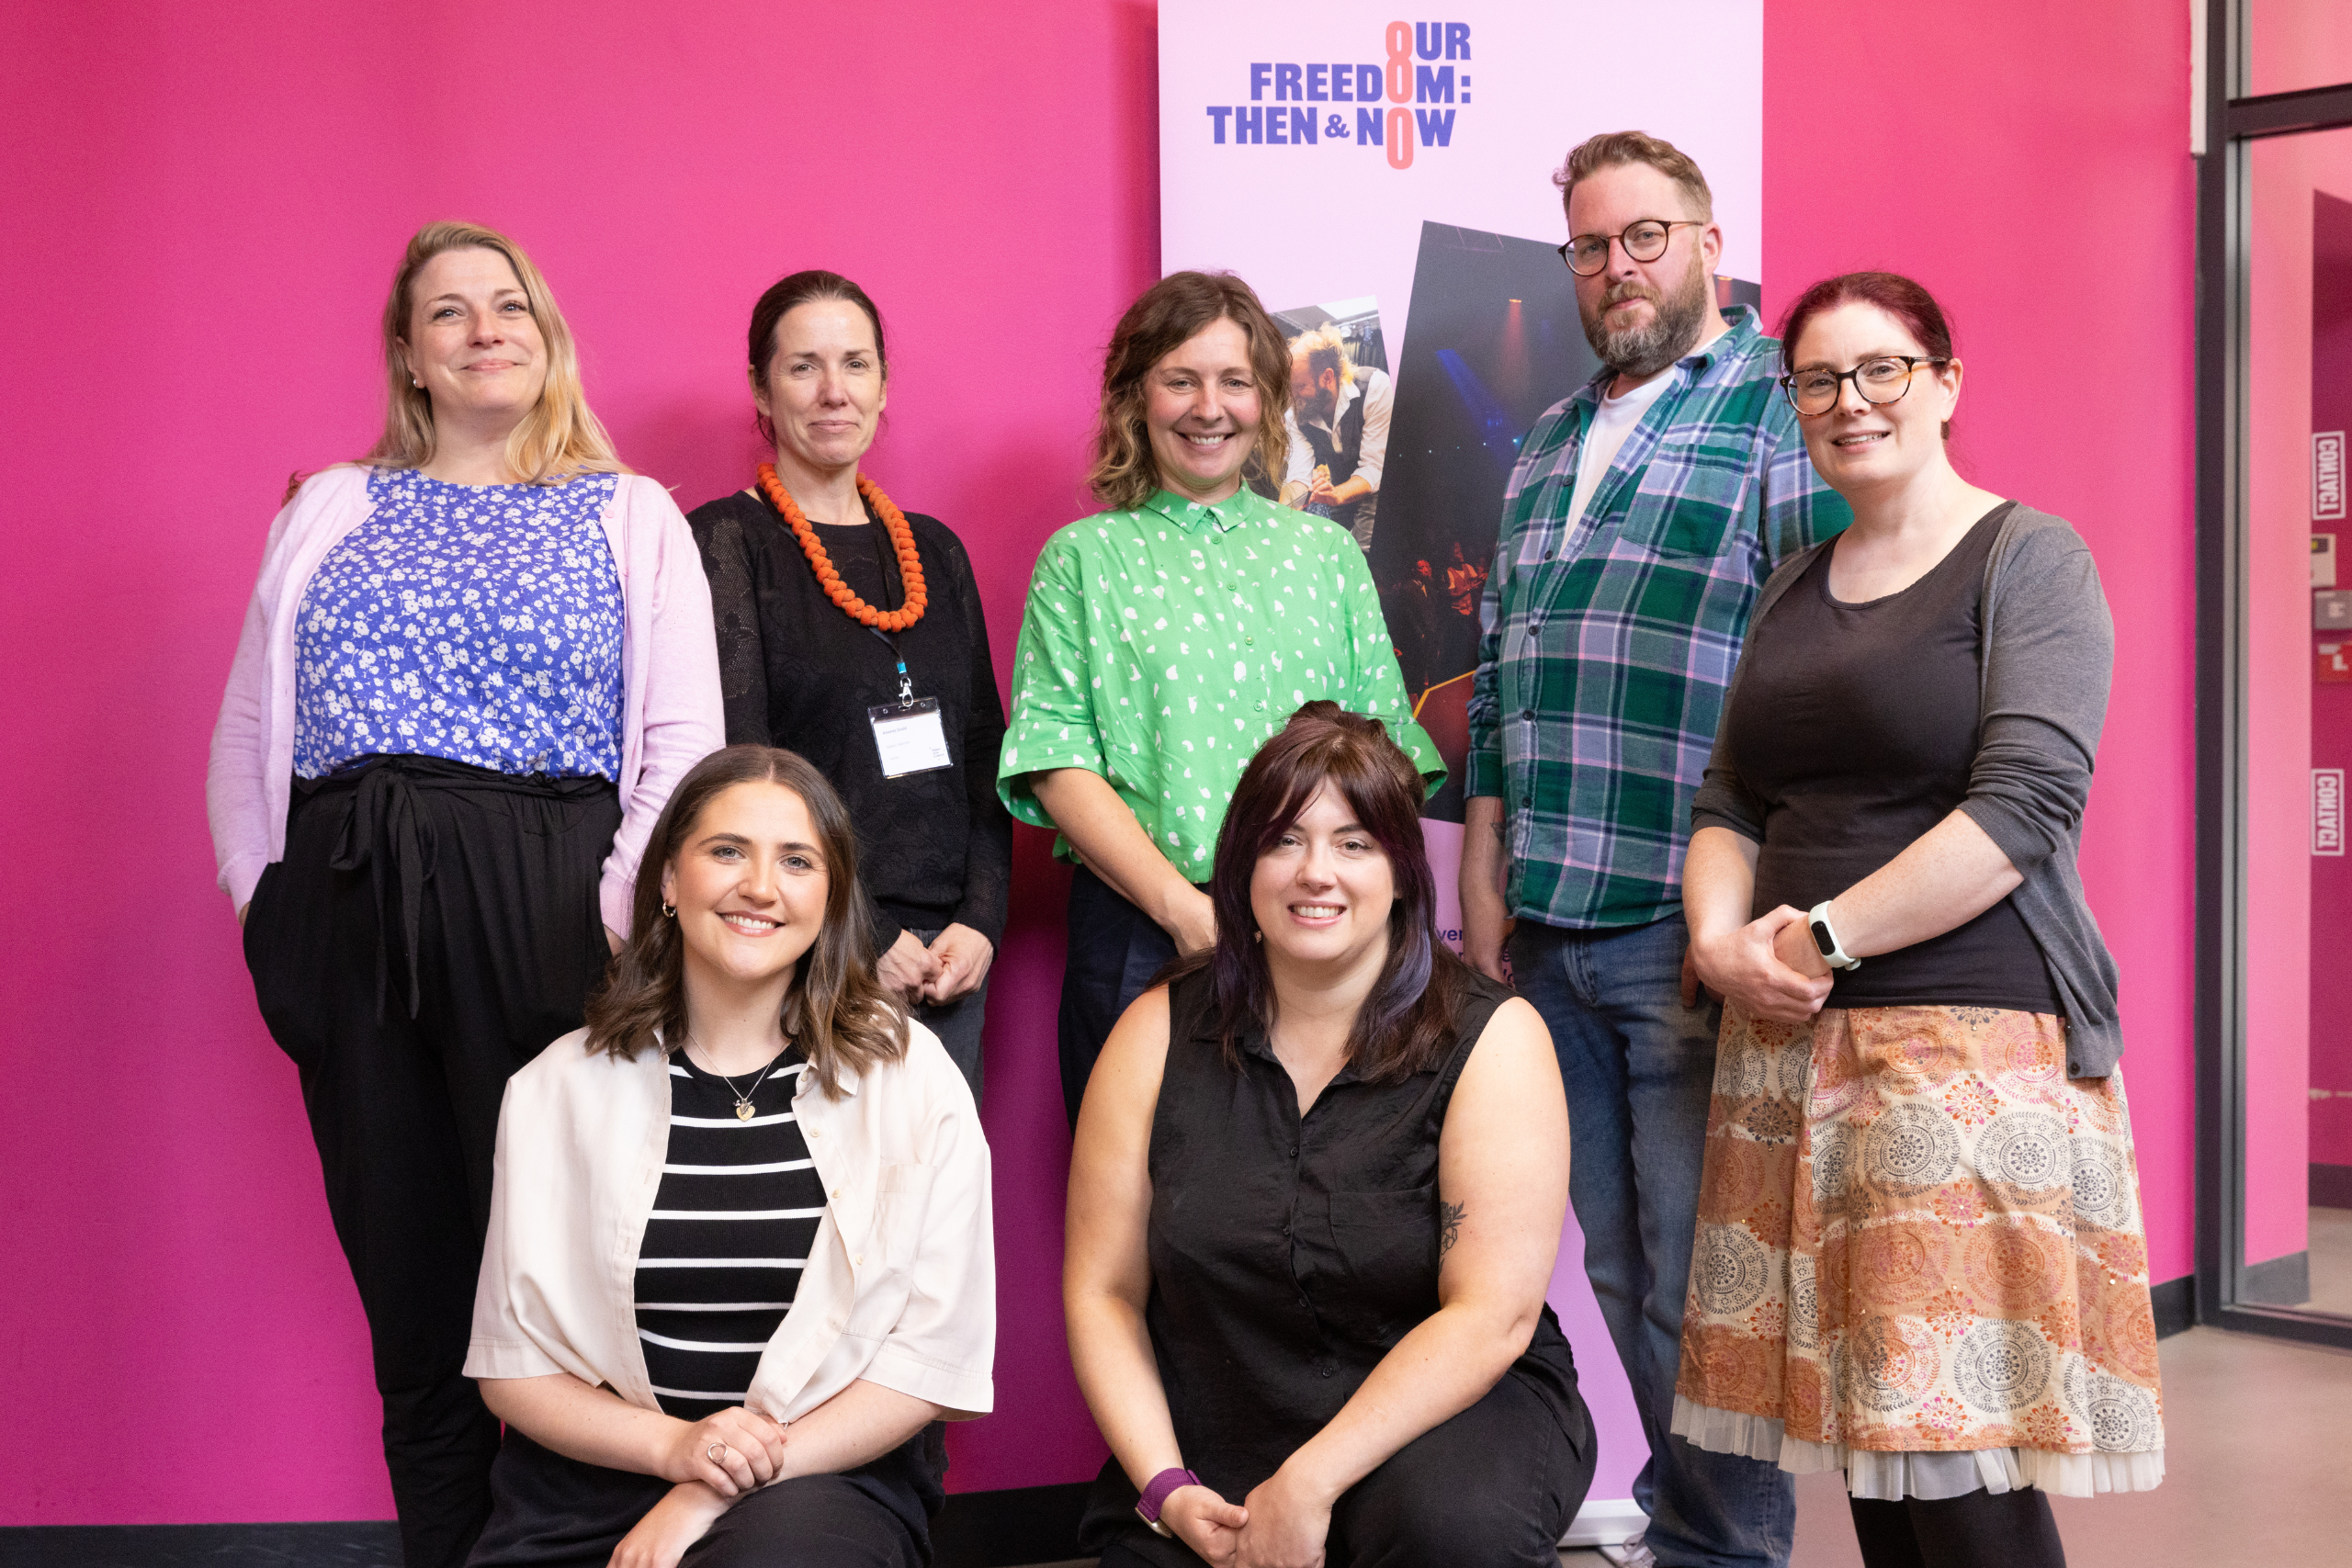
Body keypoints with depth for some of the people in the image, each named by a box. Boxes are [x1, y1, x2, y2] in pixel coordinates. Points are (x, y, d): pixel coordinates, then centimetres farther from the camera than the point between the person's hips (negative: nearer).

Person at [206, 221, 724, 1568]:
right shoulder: (329, 513, 17)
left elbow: (684, 740, 1)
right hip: (349, 925, 3)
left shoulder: (633, 518, 10)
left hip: (546, 916, -2)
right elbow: (246, 735, 14)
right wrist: (264, 902, 3)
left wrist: (626, 912, -9)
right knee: (406, 1270, 7)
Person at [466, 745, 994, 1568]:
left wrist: (718, 1493, -11)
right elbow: (512, 1363, 5)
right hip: (597, 1481, 2)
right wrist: (671, 1446, -13)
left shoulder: (910, 1078, 1)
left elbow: (934, 1354, -2)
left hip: (827, 1477, -2)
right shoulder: (559, 1089, 5)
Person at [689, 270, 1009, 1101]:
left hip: (946, 952, 5)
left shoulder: (934, 549, 15)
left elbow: (985, 753, 14)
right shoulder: (727, 541, -1)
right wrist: (862, 936, -12)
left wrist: (981, 920, 0)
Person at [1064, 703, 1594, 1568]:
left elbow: (1491, 1315, -13)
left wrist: (1310, 1484, -19)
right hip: (1208, 1454, 3)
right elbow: (1104, 1292, 2)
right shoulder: (1160, 1034, 2)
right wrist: (1166, 1488, -11)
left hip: (1448, 1411, -2)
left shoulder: (1492, 1038, -6)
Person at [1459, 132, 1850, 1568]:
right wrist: (1484, 893, 14)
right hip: (1549, 935, 7)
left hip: (1694, 934, -7)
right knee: (1620, 1273, 13)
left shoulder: (1784, 413, -3)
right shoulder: (1546, 450, 20)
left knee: (1699, 1285, -1)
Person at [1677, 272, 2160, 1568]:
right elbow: (1730, 805, 16)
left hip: (1971, 1036, -6)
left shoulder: (2027, 559, -1)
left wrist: (1822, 937, -13)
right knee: (1862, 1435, 6)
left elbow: (2025, 806, -12)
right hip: (1792, 1048, 6)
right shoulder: (1794, 588, 19)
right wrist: (1721, 938, -5)